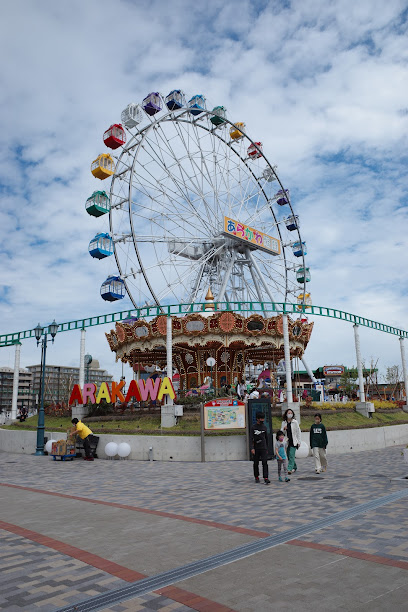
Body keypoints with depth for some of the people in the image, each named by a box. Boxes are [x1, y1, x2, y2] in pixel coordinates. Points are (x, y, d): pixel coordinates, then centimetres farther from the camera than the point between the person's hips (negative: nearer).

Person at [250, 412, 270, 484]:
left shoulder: (264, 427, 8)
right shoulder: (253, 427, -3)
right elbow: (251, 438, -8)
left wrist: (267, 448, 20)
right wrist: (252, 448, -18)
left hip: (263, 448, 1)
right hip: (256, 449, -1)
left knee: (265, 463, -9)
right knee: (256, 463, 8)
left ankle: (266, 478, -13)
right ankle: (256, 477, 24)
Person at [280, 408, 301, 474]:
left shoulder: (295, 422, -2)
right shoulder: (283, 423, 7)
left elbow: (298, 432, 0)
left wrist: (299, 442, -4)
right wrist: (283, 429, -11)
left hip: (293, 442, -4)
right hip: (287, 442, 4)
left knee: (291, 455, -12)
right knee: (289, 456, 11)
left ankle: (290, 469, -14)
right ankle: (294, 467, 31)